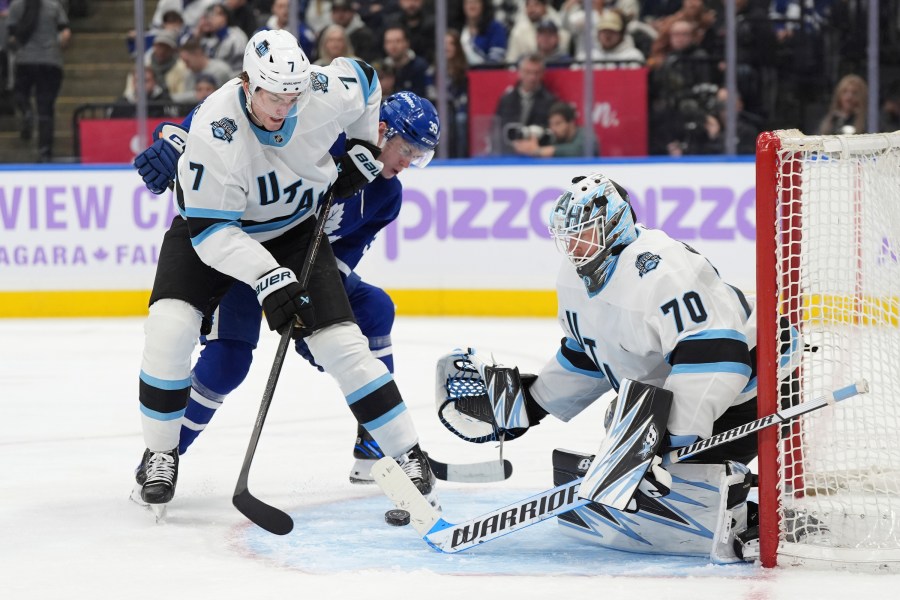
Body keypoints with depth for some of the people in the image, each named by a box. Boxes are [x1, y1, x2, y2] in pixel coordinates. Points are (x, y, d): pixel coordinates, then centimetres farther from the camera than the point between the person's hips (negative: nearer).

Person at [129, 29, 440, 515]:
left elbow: (364, 79, 2)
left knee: (341, 342, -9)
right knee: (170, 328, -22)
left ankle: (408, 456, 1)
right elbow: (209, 229, -33)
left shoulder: (327, 92, -24)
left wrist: (363, 148, -1)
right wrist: (267, 279, -40)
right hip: (213, 224, -2)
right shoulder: (213, 133, -35)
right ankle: (160, 454, -2)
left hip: (294, 228, 2)